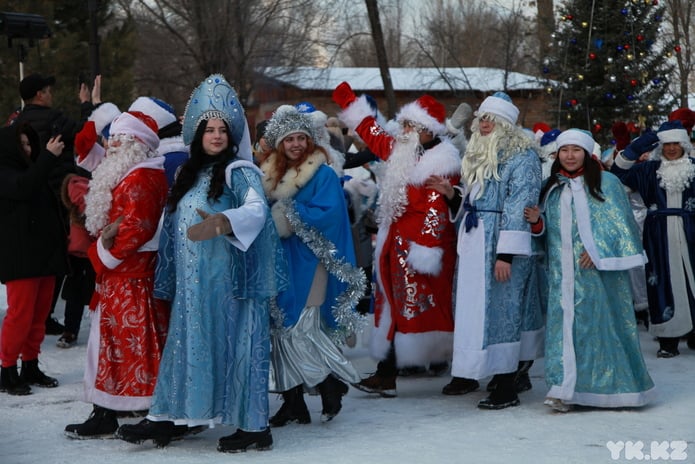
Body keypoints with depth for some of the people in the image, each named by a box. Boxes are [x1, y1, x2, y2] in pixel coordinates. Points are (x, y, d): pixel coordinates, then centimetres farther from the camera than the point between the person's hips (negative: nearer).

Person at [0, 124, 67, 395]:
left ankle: (30, 367, 18)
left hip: (45, 253, 8)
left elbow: (50, 207, 26)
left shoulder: (32, 170, 19)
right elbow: (24, 188, -29)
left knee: (39, 314, 9)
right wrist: (48, 157, -28)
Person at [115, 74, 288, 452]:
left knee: (235, 343, -4)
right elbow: (175, 225, 21)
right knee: (188, 343, 9)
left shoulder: (240, 172, -6)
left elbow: (256, 210, -24)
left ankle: (255, 426, 2)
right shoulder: (189, 174, 16)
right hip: (193, 282, 7)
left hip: (230, 278, -7)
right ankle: (168, 418, 13)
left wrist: (221, 222, -42)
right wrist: (168, 281, 19)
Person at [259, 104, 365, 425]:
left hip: (307, 263, -6)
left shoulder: (323, 175, -4)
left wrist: (286, 214, -15)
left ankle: (332, 383, 9)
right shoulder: (269, 174, 12)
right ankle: (292, 401, 11)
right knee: (281, 329, 5)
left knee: (302, 329, -10)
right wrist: (273, 218, -7)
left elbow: (328, 215, -15)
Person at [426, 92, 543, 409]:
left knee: (501, 307, -7)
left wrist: (506, 253, -21)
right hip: (473, 243, 8)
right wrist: (452, 193, 4)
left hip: (501, 244, -8)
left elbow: (518, 206, -15)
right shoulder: (478, 154, 18)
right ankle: (468, 374, 14)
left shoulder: (521, 155, -8)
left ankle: (506, 388, -3)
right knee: (473, 307, 8)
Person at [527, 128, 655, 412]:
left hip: (597, 268, -4)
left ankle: (609, 385, 5)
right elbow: (548, 229, 17)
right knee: (565, 322, -1)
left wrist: (597, 250, -15)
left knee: (599, 322, -3)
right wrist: (537, 221, -5)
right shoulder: (552, 188, 15)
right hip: (563, 270, 4)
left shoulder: (605, 182, 2)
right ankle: (566, 389, -1)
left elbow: (619, 221, -4)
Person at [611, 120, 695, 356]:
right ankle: (668, 339, 5)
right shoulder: (650, 169, 8)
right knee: (664, 283, 0)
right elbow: (618, 174, 3)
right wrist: (634, 149, -7)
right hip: (659, 236, 0)